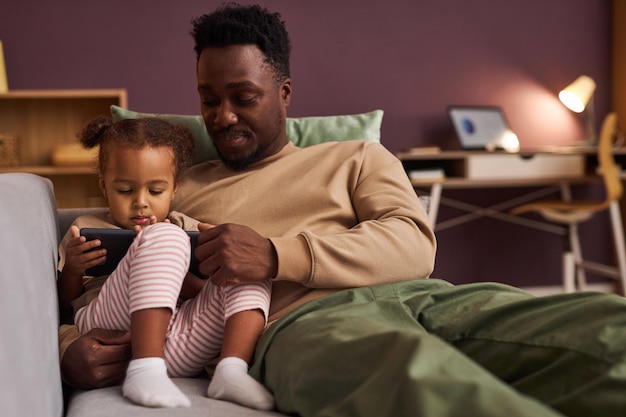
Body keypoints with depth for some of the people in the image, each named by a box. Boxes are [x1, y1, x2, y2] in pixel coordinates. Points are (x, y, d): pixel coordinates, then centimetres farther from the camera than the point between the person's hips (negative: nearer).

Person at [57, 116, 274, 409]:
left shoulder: (186, 229, 26)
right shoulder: (87, 227, 22)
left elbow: (207, 294, 13)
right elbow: (65, 307, 18)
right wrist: (71, 269, -4)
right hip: (106, 328, -3)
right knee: (164, 237, -23)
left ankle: (232, 369, -30)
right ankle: (145, 371, -39)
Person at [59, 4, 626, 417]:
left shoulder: (356, 159, 27)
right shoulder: (177, 192, 29)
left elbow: (414, 245, 7)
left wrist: (278, 255, -8)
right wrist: (72, 345, 0)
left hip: (422, 296, 3)